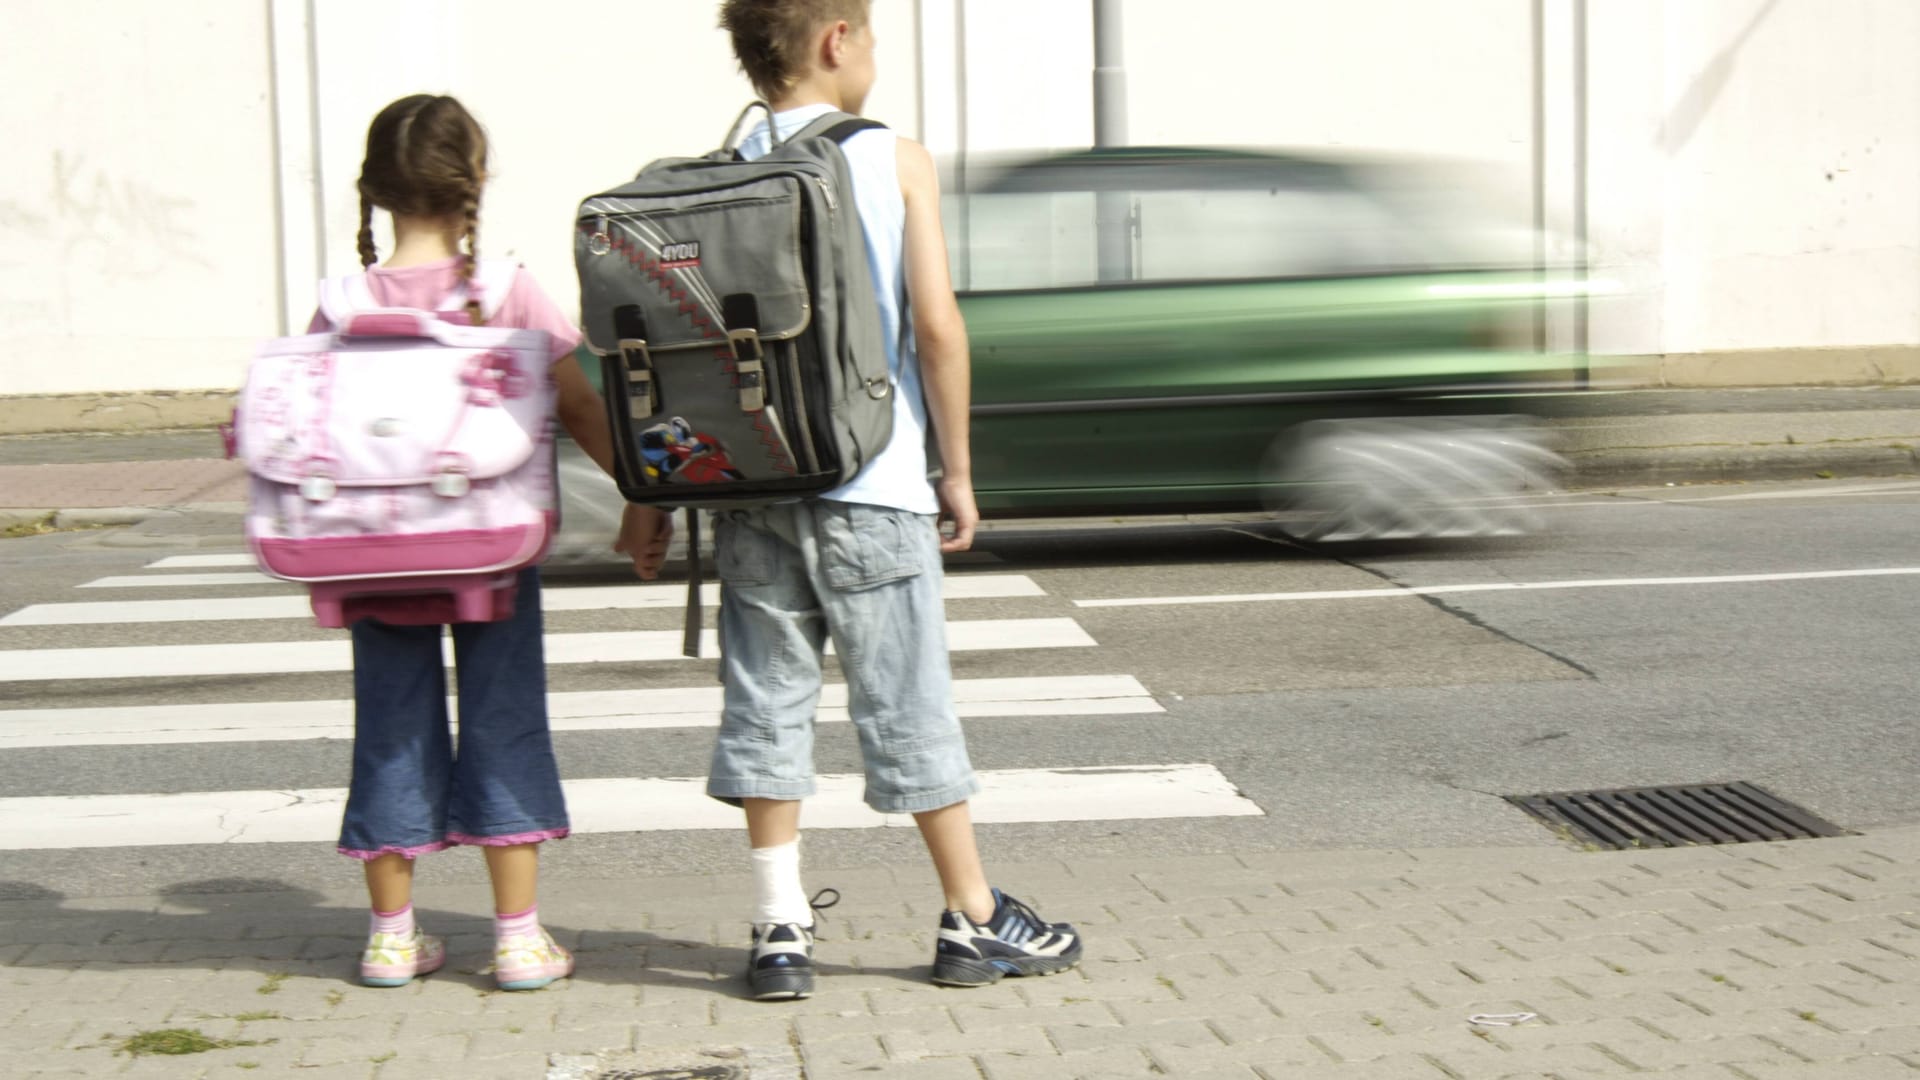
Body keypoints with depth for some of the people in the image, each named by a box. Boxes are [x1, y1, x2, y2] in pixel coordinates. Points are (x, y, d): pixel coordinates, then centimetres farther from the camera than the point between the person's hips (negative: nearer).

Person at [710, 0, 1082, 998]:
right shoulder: (896, 162, -4)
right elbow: (936, 325, -9)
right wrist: (956, 467, 1)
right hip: (869, 484, -3)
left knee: (766, 702, 9)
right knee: (909, 705, 5)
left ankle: (778, 929, 10)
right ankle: (975, 923, 15)